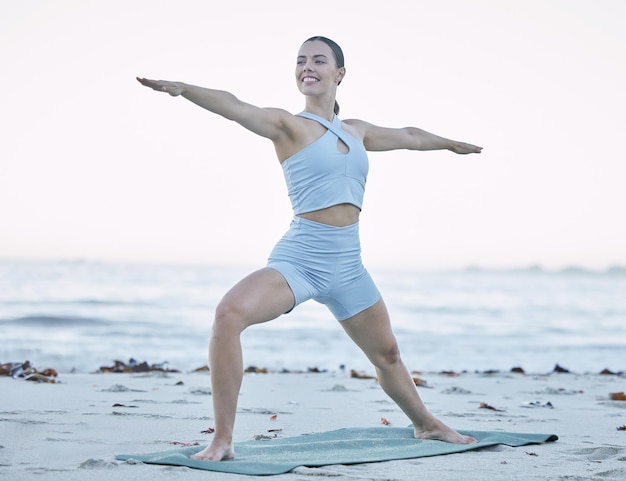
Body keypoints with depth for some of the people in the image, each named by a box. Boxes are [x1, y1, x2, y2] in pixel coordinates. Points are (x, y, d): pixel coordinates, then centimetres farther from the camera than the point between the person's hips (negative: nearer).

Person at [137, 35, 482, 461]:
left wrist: (451, 143, 48)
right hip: (299, 258, -6)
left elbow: (408, 136, 31)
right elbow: (234, 107, -23)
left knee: (387, 354, 22)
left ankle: (426, 424, 49)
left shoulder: (356, 131, 12)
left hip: (347, 265, 6)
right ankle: (222, 440, -26)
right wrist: (183, 88, -41)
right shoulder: (289, 125, -5)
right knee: (229, 314, -32)